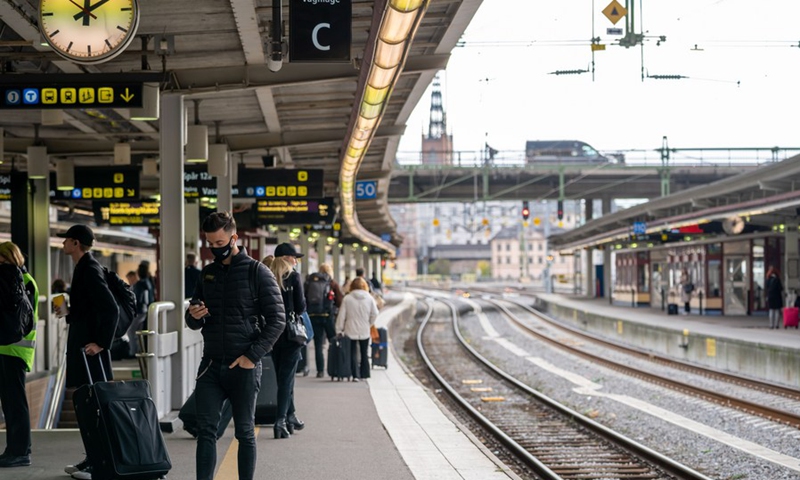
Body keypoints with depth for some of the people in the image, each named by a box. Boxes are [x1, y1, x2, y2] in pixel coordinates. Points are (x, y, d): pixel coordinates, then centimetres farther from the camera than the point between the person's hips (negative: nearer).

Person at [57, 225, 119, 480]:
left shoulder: (90, 270, -15)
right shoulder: (85, 267, 15)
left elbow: (111, 309, -23)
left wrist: (101, 343, -22)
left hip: (89, 348, -10)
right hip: (82, 346, 10)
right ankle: (92, 459, 20)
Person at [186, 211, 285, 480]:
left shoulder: (257, 273, -4)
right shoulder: (207, 274, 12)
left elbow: (276, 320, -8)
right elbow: (194, 324, 17)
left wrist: (253, 356, -15)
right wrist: (194, 316, -8)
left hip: (244, 367, -4)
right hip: (211, 365, 4)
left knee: (245, 433, 4)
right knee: (206, 430, -2)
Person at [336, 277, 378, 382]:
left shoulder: (347, 299, -7)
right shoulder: (369, 298, -4)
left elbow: (341, 316, -6)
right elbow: (375, 314, -2)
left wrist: (339, 330, 0)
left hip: (351, 331, -2)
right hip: (365, 331, 2)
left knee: (352, 353, 4)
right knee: (364, 353, 14)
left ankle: (355, 375, -6)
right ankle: (364, 374, 17)